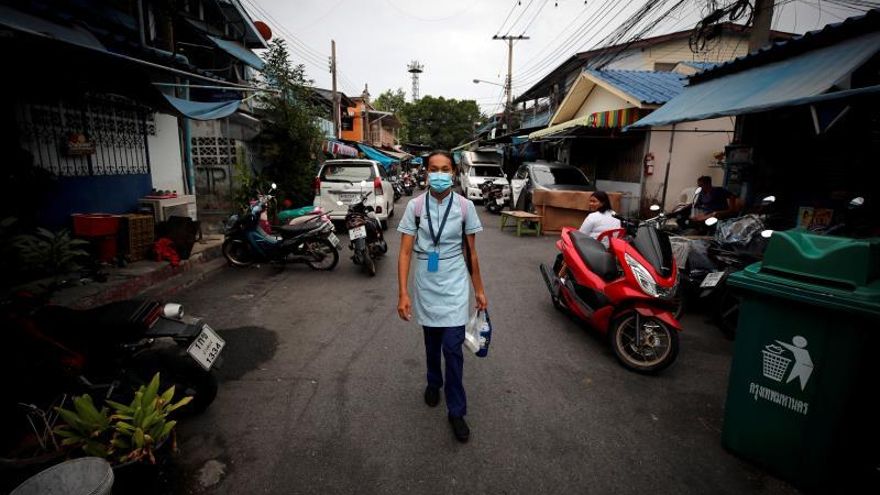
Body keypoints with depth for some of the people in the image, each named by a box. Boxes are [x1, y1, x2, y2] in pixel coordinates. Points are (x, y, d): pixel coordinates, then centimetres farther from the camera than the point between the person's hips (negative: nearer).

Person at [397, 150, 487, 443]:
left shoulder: (465, 206, -5)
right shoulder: (415, 206, -6)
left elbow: (471, 252, 2)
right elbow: (405, 252, -8)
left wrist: (479, 289, 5)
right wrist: (403, 293, -14)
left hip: (454, 288, -1)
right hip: (426, 287, 1)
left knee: (452, 348, -3)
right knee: (431, 343, 19)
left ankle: (456, 411, 16)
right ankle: (433, 383, 47)